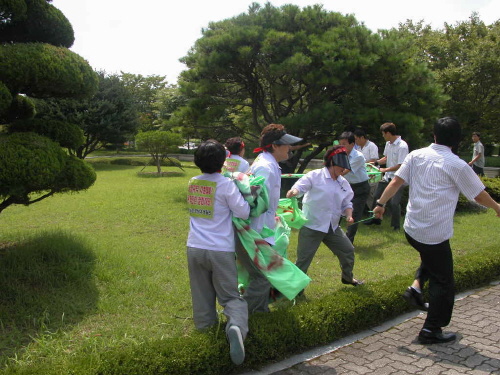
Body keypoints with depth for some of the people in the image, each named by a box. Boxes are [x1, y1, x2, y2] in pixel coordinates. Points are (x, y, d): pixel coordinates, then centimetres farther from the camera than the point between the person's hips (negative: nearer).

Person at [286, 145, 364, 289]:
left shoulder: (343, 183, 8)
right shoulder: (315, 176, -13)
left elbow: (346, 203, 14)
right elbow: (300, 186, -21)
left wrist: (348, 215, -6)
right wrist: (293, 192, -45)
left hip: (333, 227, 7)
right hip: (312, 225, -7)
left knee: (348, 250, 20)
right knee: (303, 258, -4)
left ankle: (347, 277, 46)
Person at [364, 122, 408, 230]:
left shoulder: (402, 146, -20)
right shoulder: (388, 143, 4)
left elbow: (400, 166, -21)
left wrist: (385, 170, -17)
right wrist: (376, 162, 2)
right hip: (387, 177, 8)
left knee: (394, 203, -8)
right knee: (376, 197, 15)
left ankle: (396, 225, 11)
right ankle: (375, 219, 32)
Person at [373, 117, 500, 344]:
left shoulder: (417, 155, 1)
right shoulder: (456, 165, -11)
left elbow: (396, 181, -1)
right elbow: (480, 196, -1)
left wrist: (381, 203, 8)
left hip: (412, 229, 6)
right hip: (435, 234, -6)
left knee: (430, 259, 34)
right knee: (443, 282, 10)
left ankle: (416, 287, 13)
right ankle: (431, 331, 16)